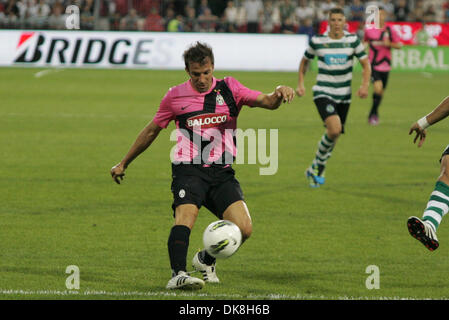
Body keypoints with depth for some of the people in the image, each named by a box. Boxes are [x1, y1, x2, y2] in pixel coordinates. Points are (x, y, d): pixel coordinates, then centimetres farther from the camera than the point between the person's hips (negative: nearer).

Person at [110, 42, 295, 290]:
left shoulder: (229, 89, 7)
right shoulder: (175, 96, 6)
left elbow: (266, 101, -4)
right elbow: (151, 131, 18)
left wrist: (278, 94, -29)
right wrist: (123, 164, 24)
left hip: (222, 173, 2)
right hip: (188, 170, -2)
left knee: (243, 228, -12)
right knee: (186, 216, -30)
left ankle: (206, 260, 14)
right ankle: (178, 274, -38)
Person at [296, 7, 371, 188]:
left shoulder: (352, 40, 0)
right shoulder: (317, 41, -3)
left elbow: (366, 64, 3)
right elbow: (305, 61, 14)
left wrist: (365, 85, -13)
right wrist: (300, 83, 3)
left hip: (344, 95, 3)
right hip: (323, 93, -3)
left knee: (333, 136, 9)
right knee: (335, 129, -26)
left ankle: (315, 171, 30)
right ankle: (318, 163, -3)